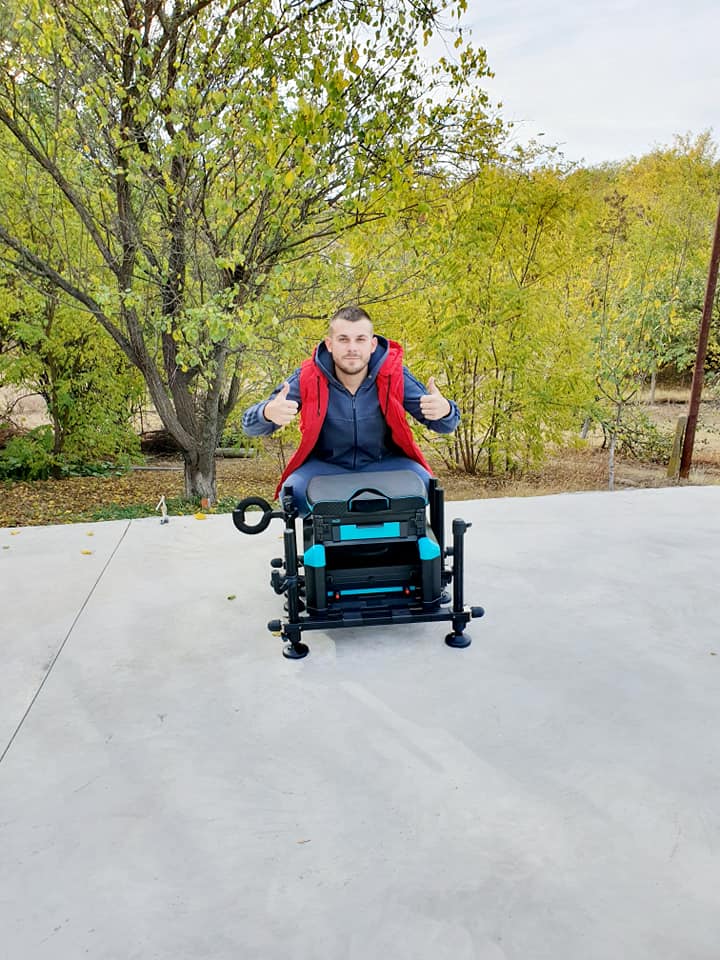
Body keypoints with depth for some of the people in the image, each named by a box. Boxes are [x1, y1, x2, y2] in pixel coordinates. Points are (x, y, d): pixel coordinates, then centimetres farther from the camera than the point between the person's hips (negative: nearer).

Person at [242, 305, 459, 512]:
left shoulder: (394, 375, -14)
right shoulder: (307, 378, -15)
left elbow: (446, 424, -9)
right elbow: (251, 427, -16)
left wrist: (443, 409, -37)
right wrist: (269, 413, -44)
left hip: (384, 463, 1)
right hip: (325, 465, 0)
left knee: (423, 484, -27)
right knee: (294, 491, -30)